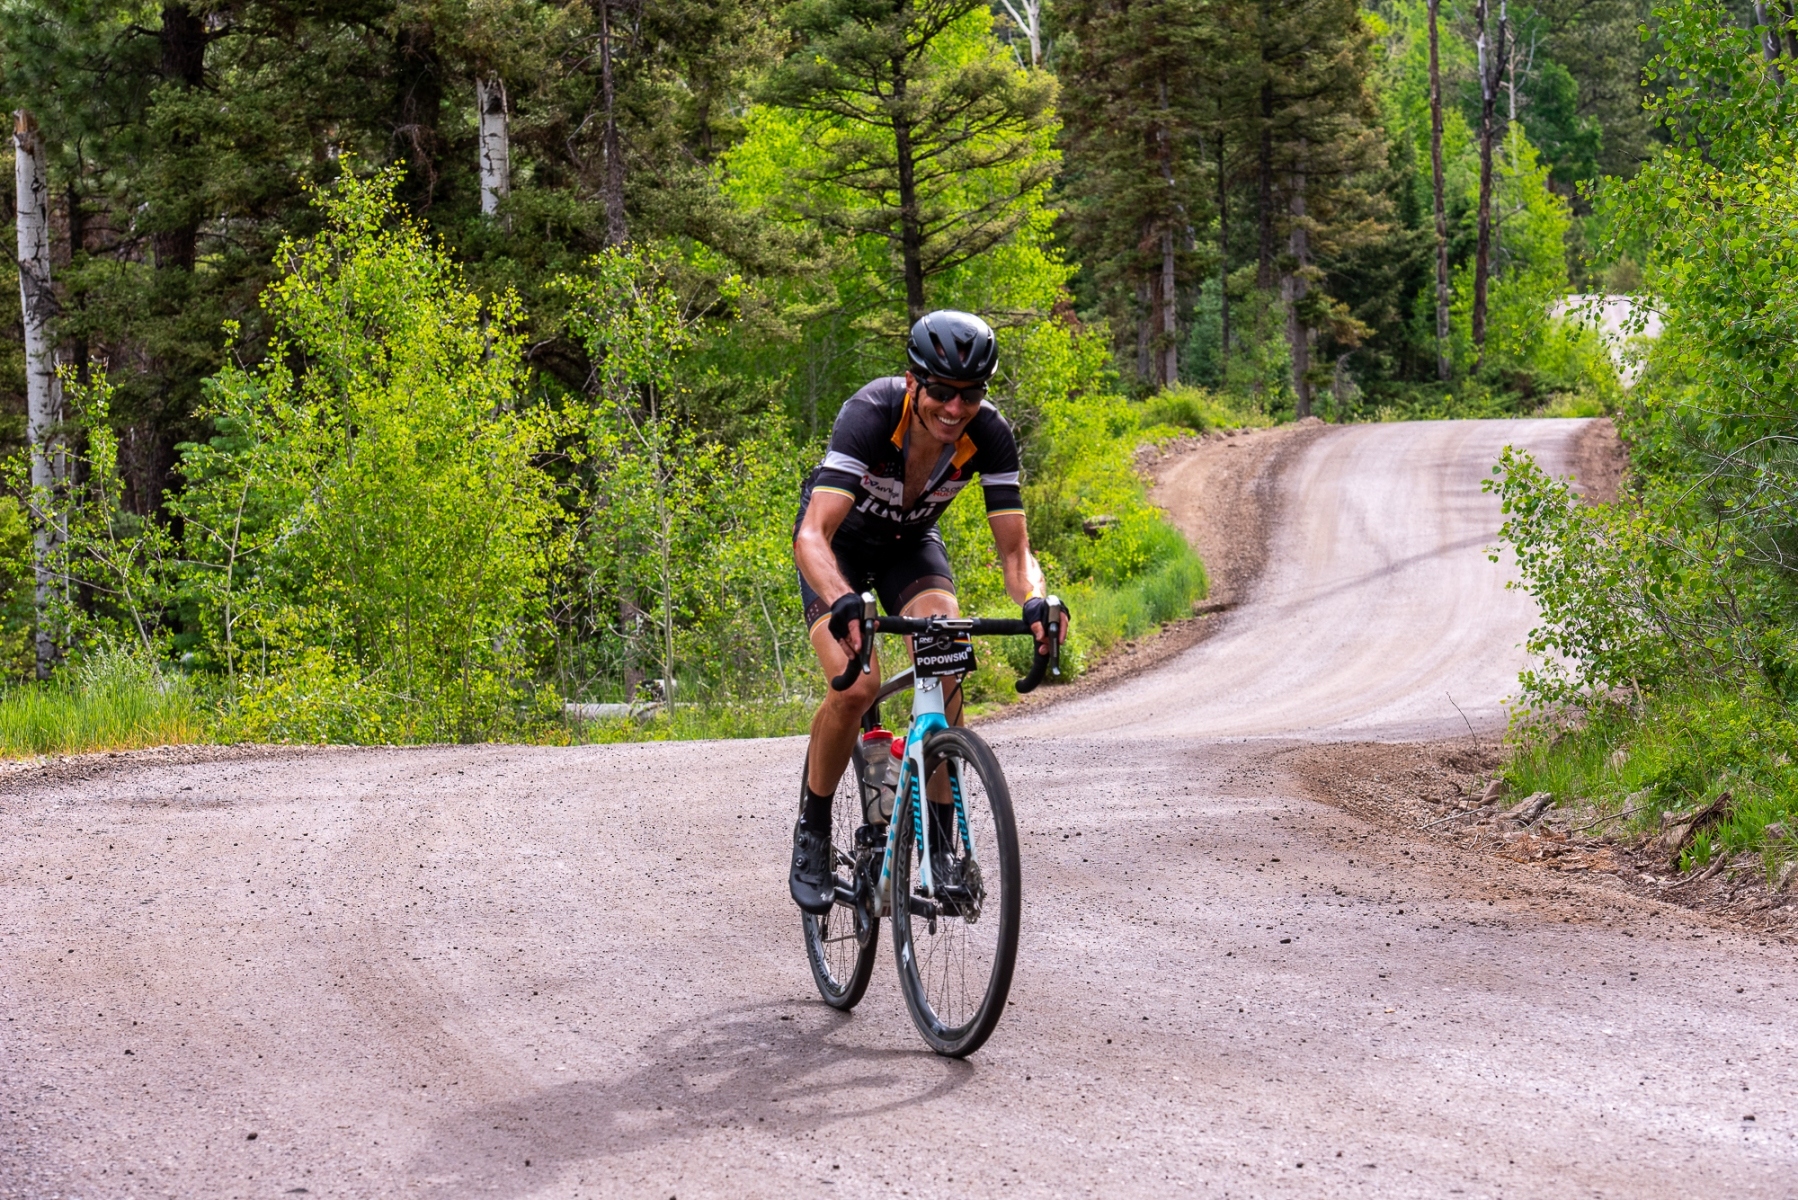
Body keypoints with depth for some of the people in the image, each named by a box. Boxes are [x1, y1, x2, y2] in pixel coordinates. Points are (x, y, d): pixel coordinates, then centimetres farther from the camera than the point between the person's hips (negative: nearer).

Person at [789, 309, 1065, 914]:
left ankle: (939, 837, -10)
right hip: (840, 544, -3)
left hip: (911, 543, 3)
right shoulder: (872, 414, -37)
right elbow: (813, 534, -45)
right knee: (856, 685, -25)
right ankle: (811, 833, -4)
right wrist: (844, 602, -64)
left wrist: (1035, 599, -46)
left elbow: (1014, 549, -24)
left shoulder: (990, 434, -26)